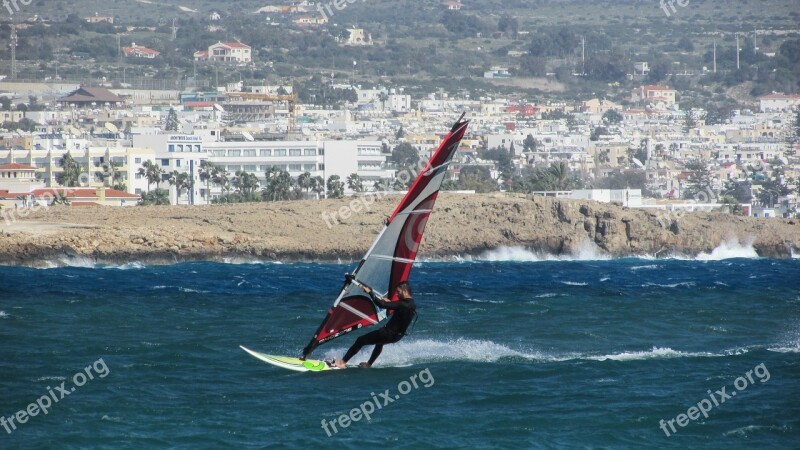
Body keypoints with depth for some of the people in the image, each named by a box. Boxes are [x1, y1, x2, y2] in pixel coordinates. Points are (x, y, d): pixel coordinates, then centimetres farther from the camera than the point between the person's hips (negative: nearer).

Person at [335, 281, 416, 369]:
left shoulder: (403, 305, -26)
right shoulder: (412, 305, 2)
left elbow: (382, 305, -28)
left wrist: (370, 292, -20)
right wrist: (389, 302, 28)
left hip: (389, 334, -9)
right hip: (398, 335, 9)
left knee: (360, 341, 2)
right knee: (379, 342, 40)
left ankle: (342, 362, 5)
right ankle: (369, 364, 46)